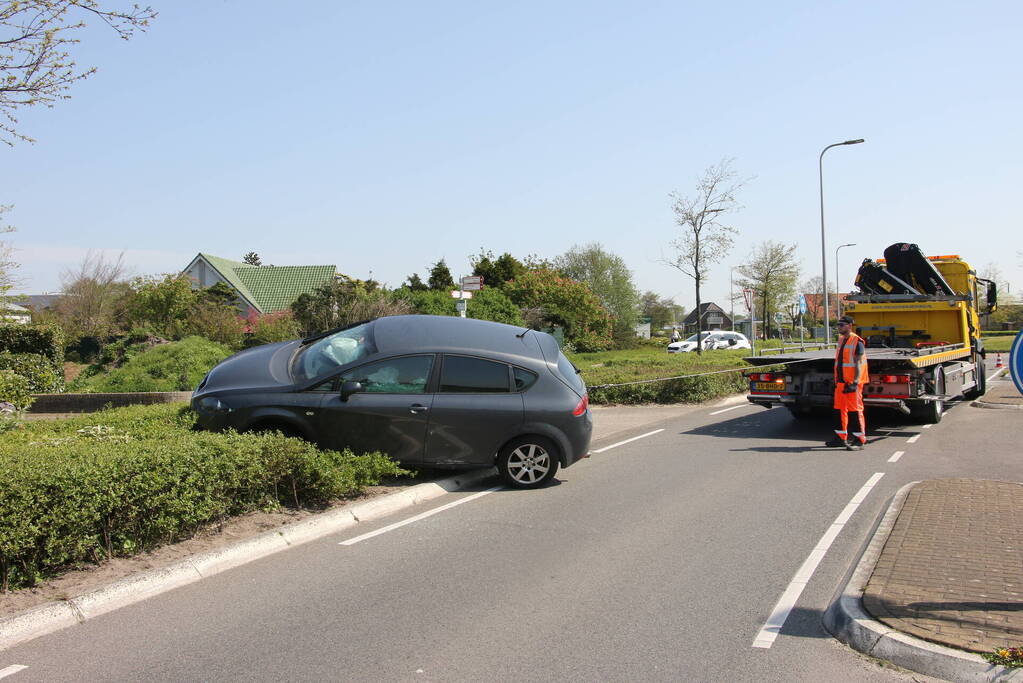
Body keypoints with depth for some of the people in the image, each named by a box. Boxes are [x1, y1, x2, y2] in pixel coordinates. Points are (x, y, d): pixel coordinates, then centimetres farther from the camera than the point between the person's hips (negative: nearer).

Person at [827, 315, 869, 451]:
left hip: (852, 383, -8)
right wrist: (837, 381, 20)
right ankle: (841, 438, 20)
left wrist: (855, 382, -22)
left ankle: (859, 440, 0)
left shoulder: (857, 342, -10)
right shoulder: (841, 340, 15)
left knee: (856, 410, -5)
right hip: (841, 382, 9)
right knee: (840, 409, 12)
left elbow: (859, 364, -15)